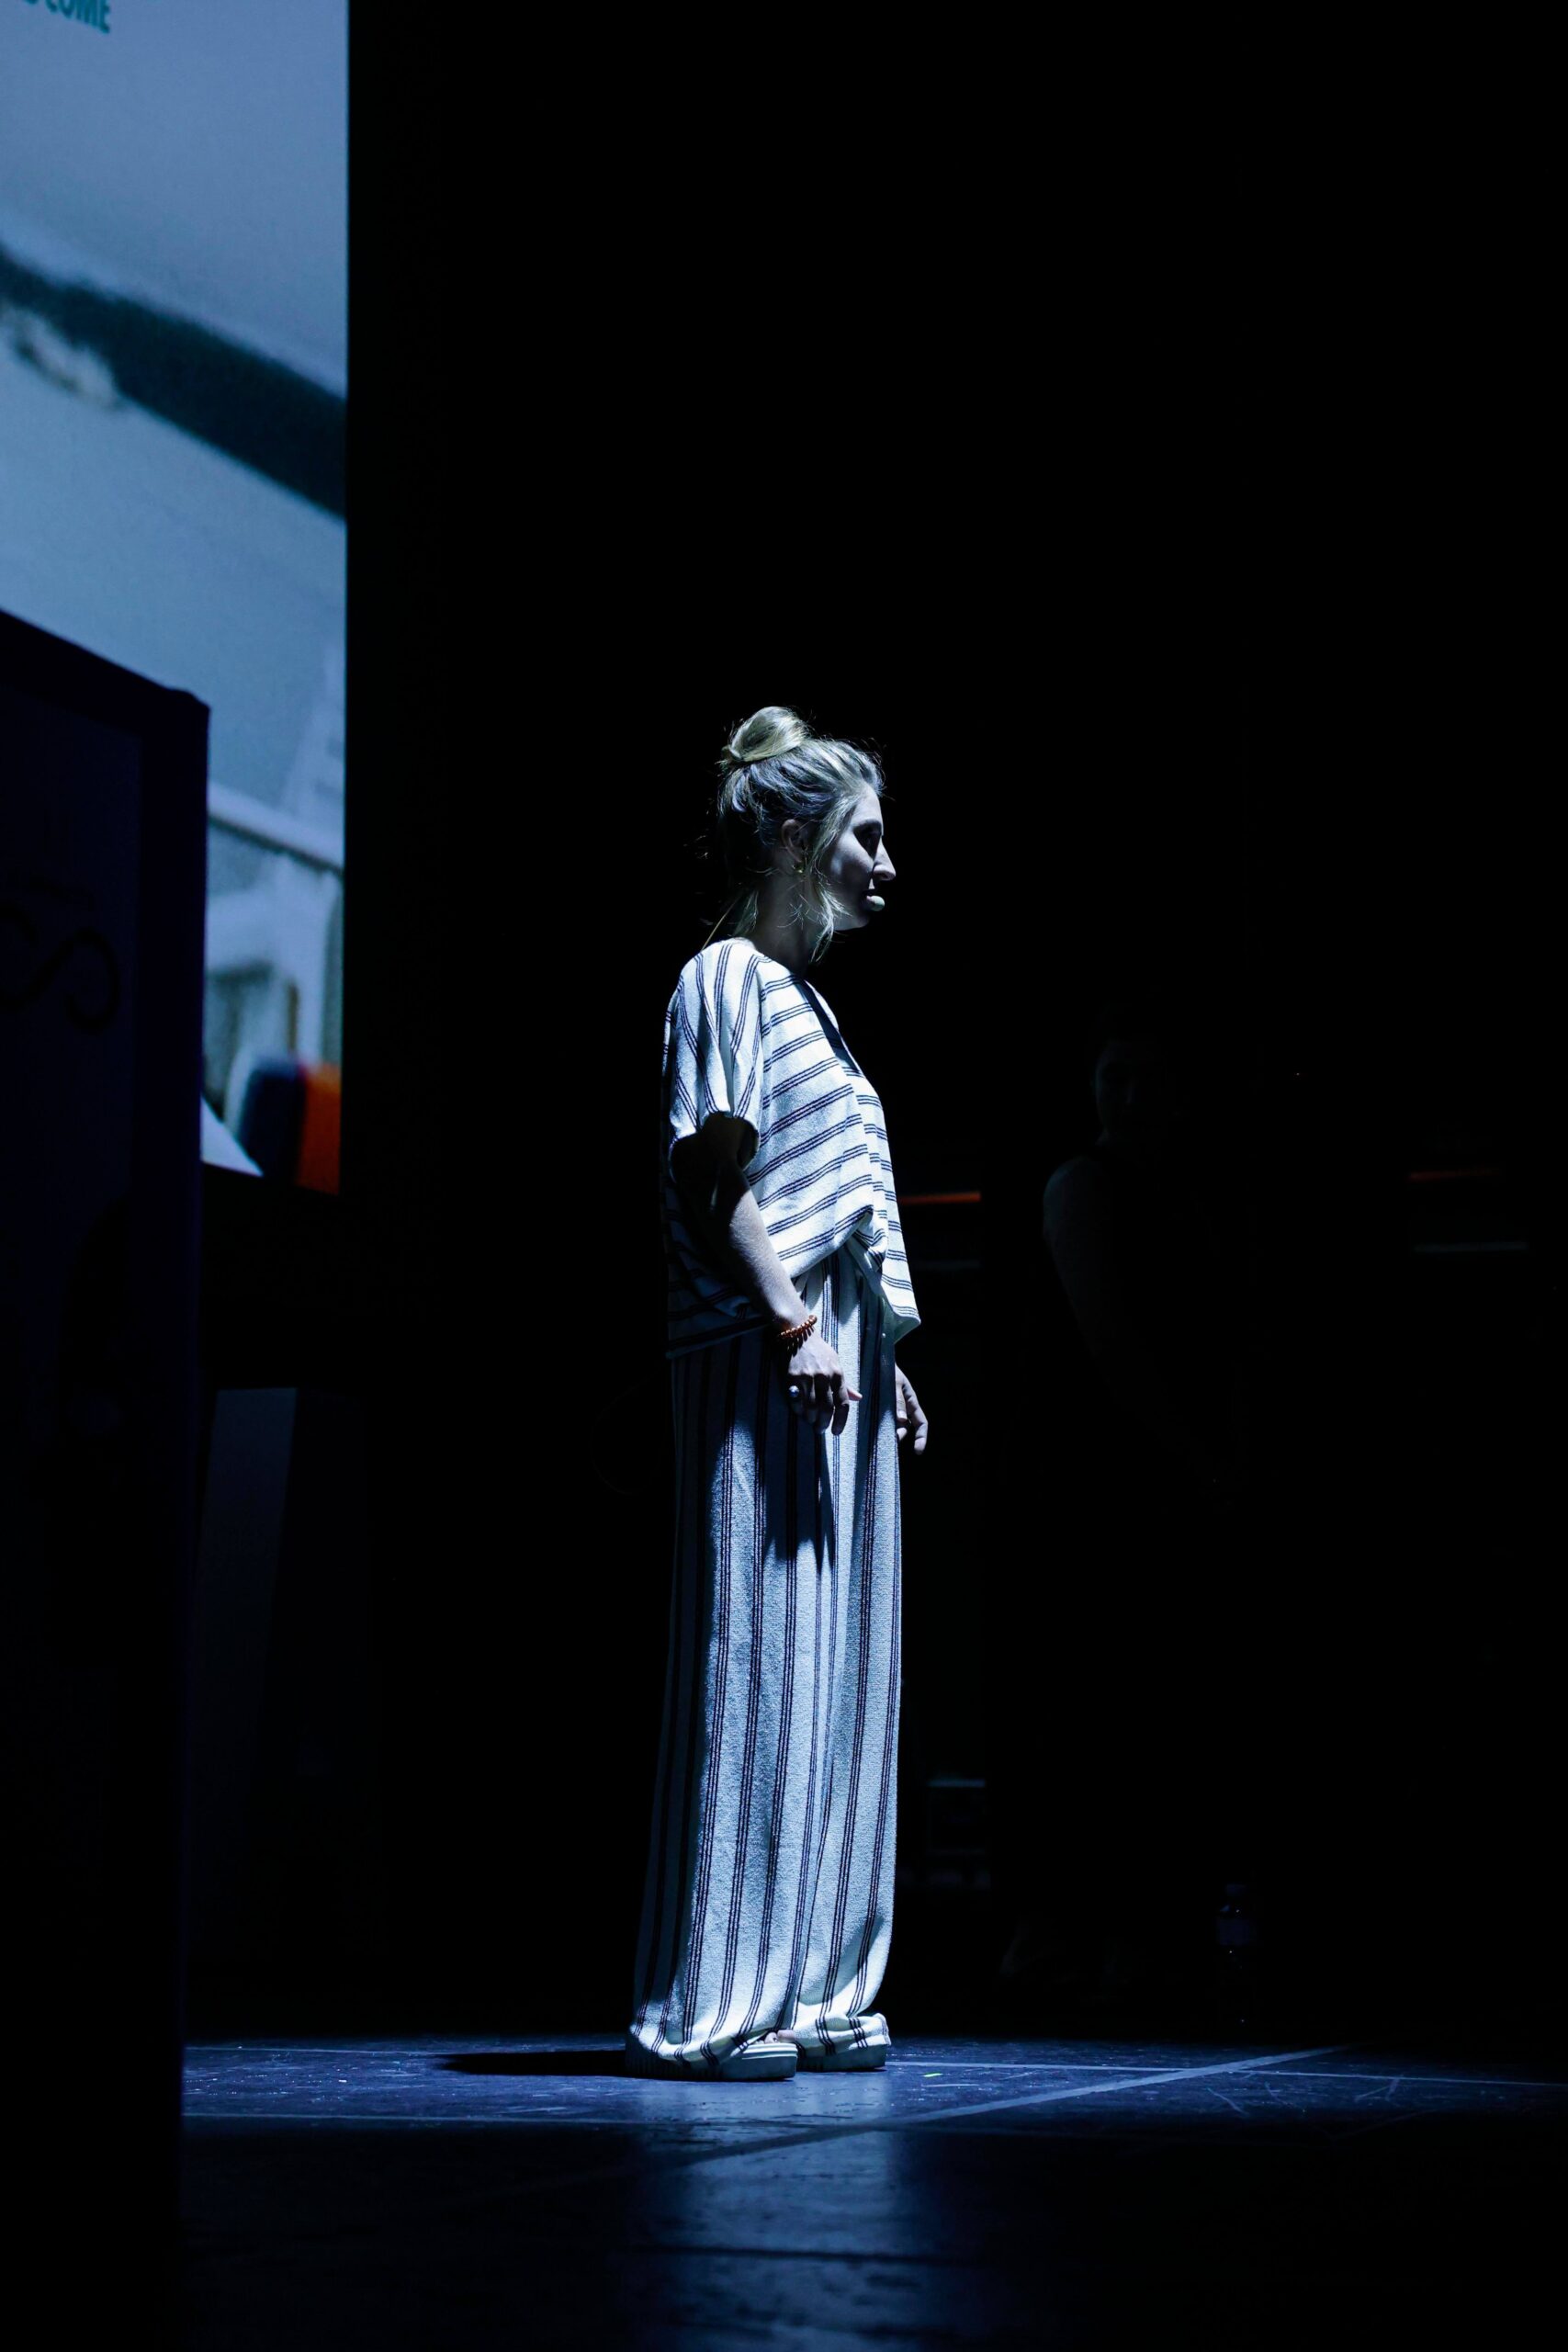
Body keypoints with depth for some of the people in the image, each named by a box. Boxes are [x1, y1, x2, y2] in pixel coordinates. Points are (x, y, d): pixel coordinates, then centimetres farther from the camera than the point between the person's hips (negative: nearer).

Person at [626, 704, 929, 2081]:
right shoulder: (726, 980, -5)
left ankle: (808, 1990, 12)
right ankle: (706, 2005, -6)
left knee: (839, 1670, 8)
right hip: (763, 1360, -10)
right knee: (754, 1661, -9)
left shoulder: (804, 998, 22)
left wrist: (878, 1352, 17)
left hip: (835, 1361, 10)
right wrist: (797, 1327, -18)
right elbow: (715, 1178, -13)